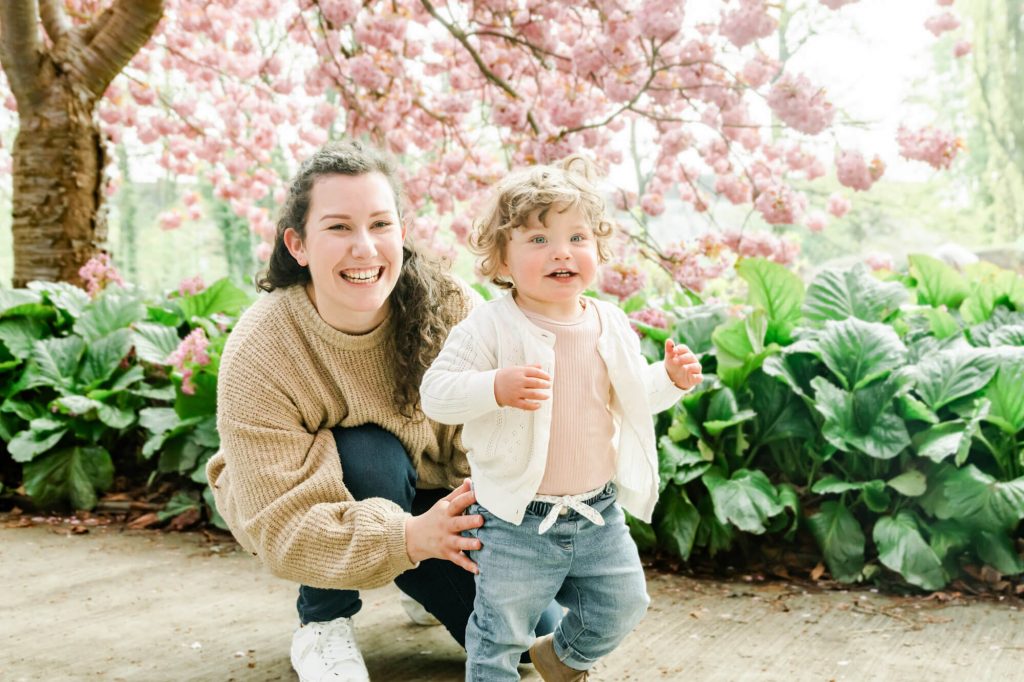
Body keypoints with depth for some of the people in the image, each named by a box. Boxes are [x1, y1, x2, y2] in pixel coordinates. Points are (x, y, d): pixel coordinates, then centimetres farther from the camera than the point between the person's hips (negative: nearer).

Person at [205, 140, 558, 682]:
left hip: (426, 496, 3)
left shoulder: (447, 306, -23)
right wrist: (409, 536, -45)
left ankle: (423, 586, 22)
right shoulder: (257, 356, -30)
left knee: (530, 627, -10)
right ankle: (322, 622, -10)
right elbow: (283, 525, -32)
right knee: (370, 454, -36)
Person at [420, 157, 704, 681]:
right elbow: (435, 393, -19)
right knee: (501, 631, 4)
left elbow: (632, 397, 16)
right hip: (516, 520, -5)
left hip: (599, 512, 5)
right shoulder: (490, 327, -15)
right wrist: (495, 387, -35)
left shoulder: (611, 325, 3)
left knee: (622, 606, 18)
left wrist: (670, 379, -2)